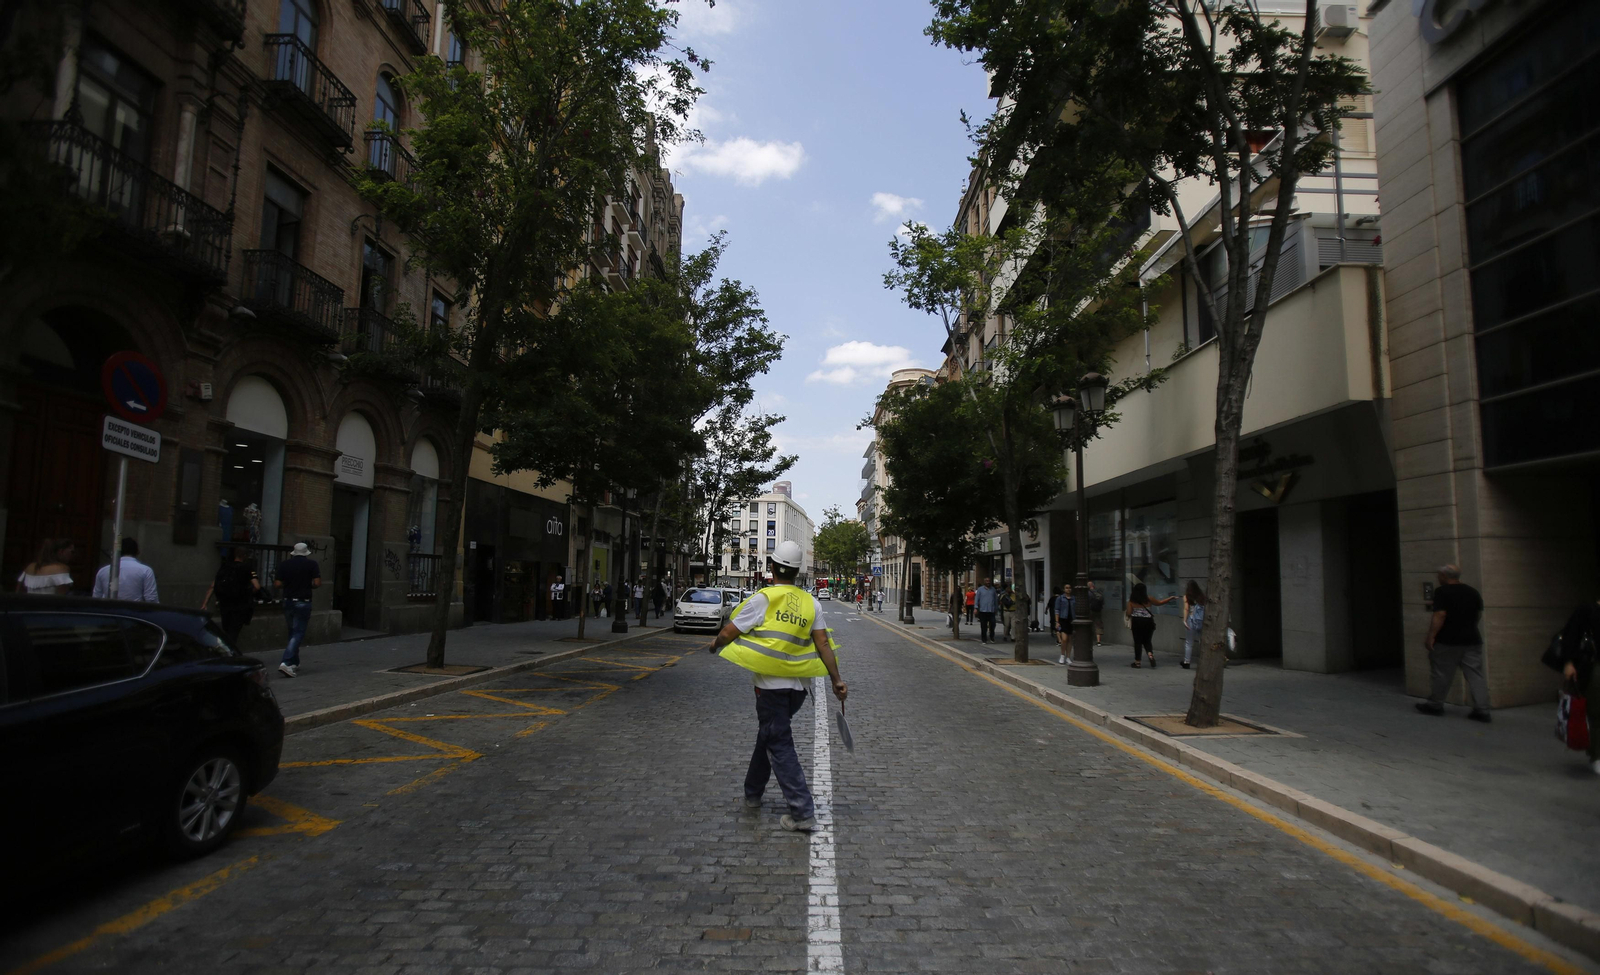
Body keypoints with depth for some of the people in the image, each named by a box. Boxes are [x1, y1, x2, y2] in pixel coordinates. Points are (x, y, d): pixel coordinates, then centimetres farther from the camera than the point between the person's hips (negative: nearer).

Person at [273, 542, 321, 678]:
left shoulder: (283, 564, 2)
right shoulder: (312, 564, -4)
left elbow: (277, 584, -4)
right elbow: (317, 583, -10)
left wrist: (288, 584, 16)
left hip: (288, 601, 4)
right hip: (303, 602, -4)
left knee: (293, 632, 17)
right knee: (298, 633, -2)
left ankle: (294, 663, 22)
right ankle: (286, 663, -16)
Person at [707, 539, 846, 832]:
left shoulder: (763, 598, -11)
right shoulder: (811, 602, 4)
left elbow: (728, 633, -6)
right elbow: (823, 644, 0)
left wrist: (715, 645, 15)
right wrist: (837, 680, 5)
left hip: (771, 685, -6)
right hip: (798, 687, 6)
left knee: (779, 746, 0)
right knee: (768, 735, 23)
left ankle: (803, 813, -4)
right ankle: (752, 793, 38)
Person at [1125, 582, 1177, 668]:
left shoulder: (1131, 601, -4)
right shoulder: (1148, 599, -1)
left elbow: (1128, 613, -5)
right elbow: (1160, 602, 13)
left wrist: (1125, 613, 20)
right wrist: (1171, 598, 25)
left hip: (1136, 622, -1)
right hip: (1148, 622, 1)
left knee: (1138, 642, 6)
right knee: (1147, 641, 14)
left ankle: (1137, 661, 8)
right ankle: (1151, 655, -11)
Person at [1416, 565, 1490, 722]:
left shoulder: (1442, 592, -11)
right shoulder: (1473, 592, 10)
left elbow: (1440, 615, -17)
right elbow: (1479, 614, 16)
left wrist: (1430, 636, -15)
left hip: (1447, 640, -6)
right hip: (1472, 640, 6)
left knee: (1442, 675, 5)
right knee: (1475, 675, 6)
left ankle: (1435, 705, 15)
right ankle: (1482, 710, 2)